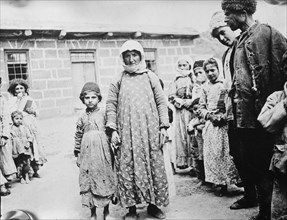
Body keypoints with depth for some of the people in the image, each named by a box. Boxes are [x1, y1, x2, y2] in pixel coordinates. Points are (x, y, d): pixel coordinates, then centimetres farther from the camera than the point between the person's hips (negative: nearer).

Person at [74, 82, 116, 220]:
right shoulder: (82, 118, 11)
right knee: (88, 180, 5)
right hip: (87, 152, 3)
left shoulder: (103, 114, 4)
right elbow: (78, 136, 13)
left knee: (103, 180, -2)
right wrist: (77, 154, 11)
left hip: (102, 151, -2)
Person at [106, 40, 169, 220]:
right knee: (127, 168, 1)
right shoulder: (119, 80, 8)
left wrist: (163, 126, -1)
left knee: (154, 166, 4)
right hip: (127, 132, 0)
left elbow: (161, 102, 6)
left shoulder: (150, 77, 8)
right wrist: (113, 130, -3)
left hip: (149, 130, 0)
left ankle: (154, 205, 18)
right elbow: (111, 105, 5)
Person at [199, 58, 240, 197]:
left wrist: (223, 116, -14)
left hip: (224, 123, -4)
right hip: (211, 123, 4)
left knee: (226, 152, -6)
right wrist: (208, 115, -3)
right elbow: (201, 106, 15)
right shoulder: (205, 87, 13)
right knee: (212, 154, 3)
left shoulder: (225, 84, -1)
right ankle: (222, 184, 12)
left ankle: (237, 180, 7)